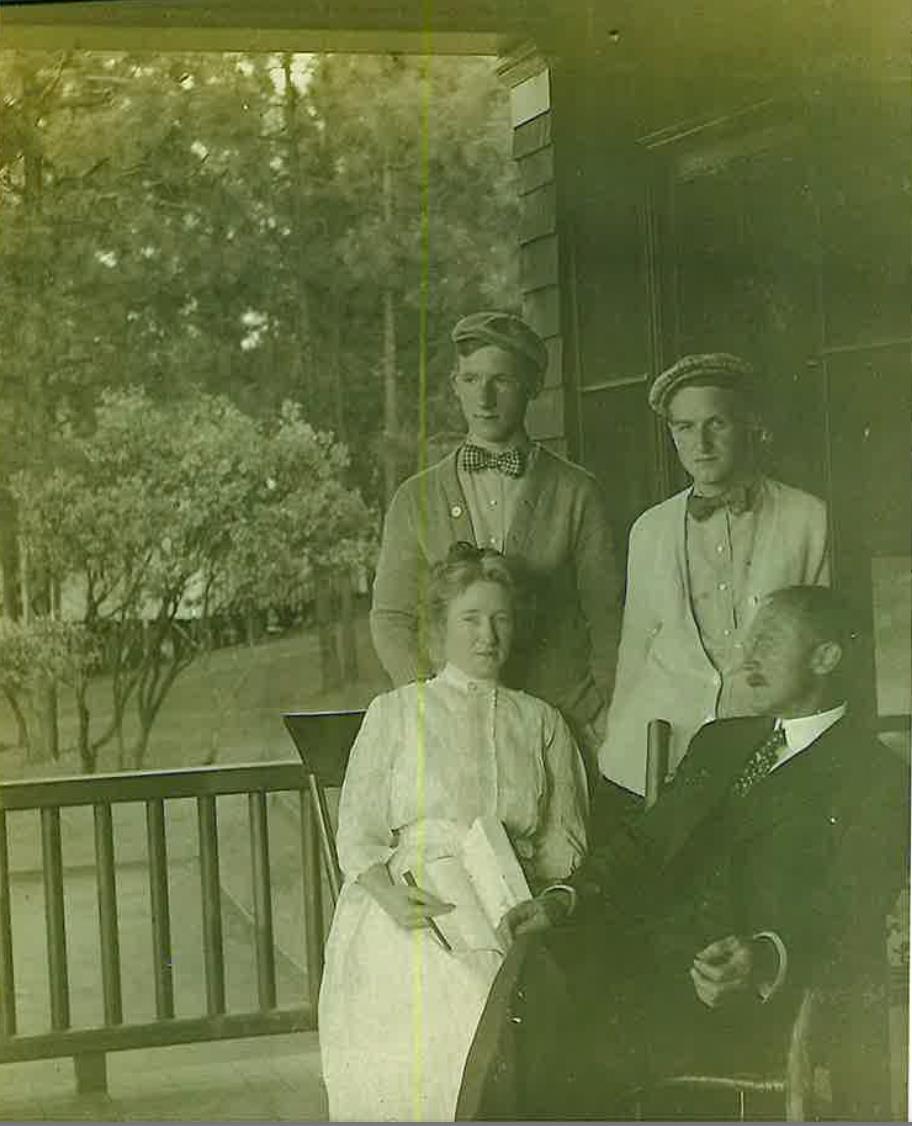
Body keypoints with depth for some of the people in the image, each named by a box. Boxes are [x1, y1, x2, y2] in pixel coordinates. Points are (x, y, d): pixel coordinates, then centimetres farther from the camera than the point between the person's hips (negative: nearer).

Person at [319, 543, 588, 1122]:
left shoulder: (541, 722, 20)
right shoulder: (396, 712, 13)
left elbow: (563, 845, 17)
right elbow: (358, 836, 6)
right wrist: (392, 897, -14)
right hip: (407, 917, -1)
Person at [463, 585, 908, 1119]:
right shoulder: (721, 741, 23)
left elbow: (851, 933, -10)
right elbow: (648, 842, 18)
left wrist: (766, 960, -31)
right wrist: (566, 898, 0)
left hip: (758, 996, -6)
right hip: (653, 951, 6)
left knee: (584, 1051, -27)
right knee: (533, 977, -20)